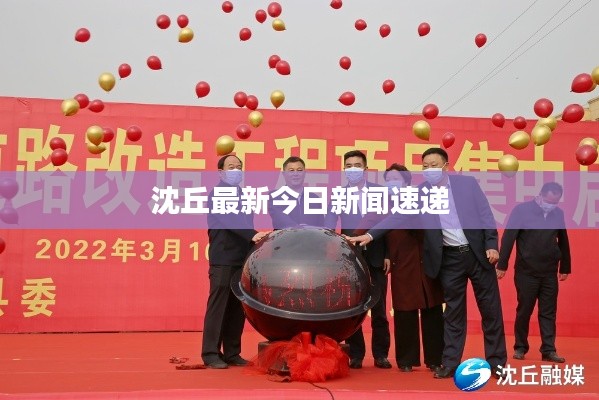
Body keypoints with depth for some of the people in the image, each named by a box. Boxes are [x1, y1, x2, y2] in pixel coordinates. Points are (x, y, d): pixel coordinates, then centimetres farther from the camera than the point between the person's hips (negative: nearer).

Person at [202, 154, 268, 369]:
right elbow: (231, 220, -21)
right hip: (223, 260, -7)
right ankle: (211, 354, 2)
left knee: (238, 308, 8)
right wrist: (253, 235, -34)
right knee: (218, 307, -4)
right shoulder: (217, 193, -5)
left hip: (243, 259, 7)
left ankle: (232, 353, 15)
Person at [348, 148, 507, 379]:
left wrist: (491, 244, -9)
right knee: (453, 313, 7)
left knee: (491, 309, 6)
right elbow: (398, 217, -5)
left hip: (478, 252, 0)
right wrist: (371, 235, -14)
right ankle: (450, 363, 15)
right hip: (450, 258, 1)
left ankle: (496, 362, 18)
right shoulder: (420, 193, 0)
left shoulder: (467, 183, -2)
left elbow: (485, 213, -1)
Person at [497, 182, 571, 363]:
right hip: (526, 272, -3)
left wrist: (565, 268, 17)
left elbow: (563, 241, 14)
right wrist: (502, 265, -11)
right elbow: (508, 238, -9)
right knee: (524, 311, 4)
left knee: (548, 313, 5)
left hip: (550, 273, 3)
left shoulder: (558, 213, 5)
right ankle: (520, 348, 16)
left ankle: (548, 350, 10)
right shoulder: (522, 210, -8)